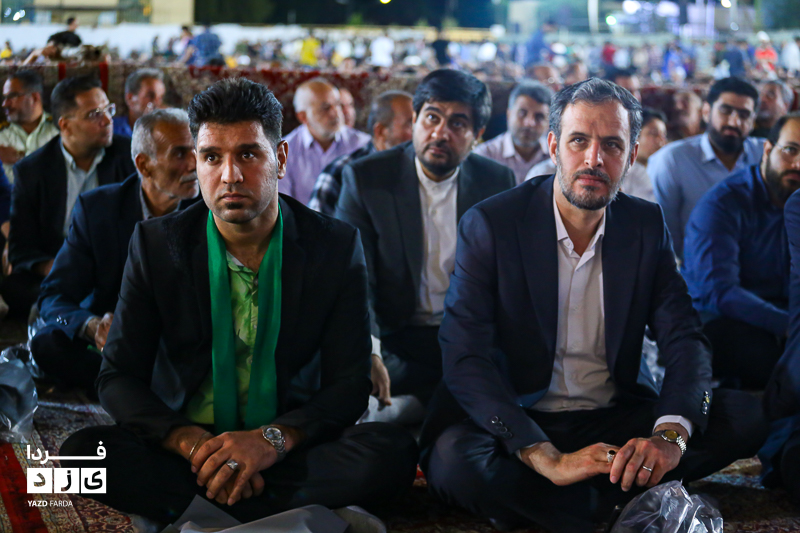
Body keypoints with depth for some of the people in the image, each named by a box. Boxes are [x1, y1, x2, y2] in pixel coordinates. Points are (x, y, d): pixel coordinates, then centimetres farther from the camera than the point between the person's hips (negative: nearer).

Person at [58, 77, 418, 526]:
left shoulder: (336, 247, -2)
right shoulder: (156, 245, 0)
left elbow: (350, 383, -4)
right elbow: (118, 378, -2)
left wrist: (273, 438, -24)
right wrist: (189, 442, -22)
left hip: (289, 450, 0)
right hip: (183, 449, 1)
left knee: (394, 451, -29)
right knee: (84, 451, -29)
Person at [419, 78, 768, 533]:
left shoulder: (647, 226, 3)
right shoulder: (490, 225, -9)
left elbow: (685, 339, -3)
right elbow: (465, 359, -18)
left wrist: (670, 435, -25)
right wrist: (548, 458, -31)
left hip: (619, 419, 4)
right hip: (521, 423, -4)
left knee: (745, 415, -17)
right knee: (453, 457, -35)